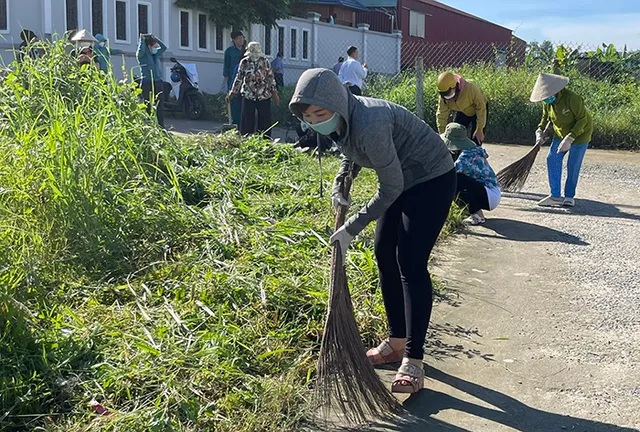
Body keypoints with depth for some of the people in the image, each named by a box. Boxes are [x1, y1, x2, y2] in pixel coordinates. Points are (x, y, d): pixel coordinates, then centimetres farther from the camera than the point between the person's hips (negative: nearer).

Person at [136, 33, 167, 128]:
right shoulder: (142, 55, -1)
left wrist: (155, 38, 16)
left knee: (160, 105, 2)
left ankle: (161, 125, 5)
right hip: (147, 83, -6)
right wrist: (142, 39, -8)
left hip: (158, 82, 6)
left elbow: (164, 47, 22)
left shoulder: (156, 55, 17)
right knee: (148, 106, -4)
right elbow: (140, 50, -22)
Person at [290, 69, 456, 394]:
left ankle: (413, 361, -8)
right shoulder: (339, 120, -8)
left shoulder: (370, 124, -35)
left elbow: (391, 188, -27)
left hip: (431, 181, -9)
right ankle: (397, 342, 22)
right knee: (384, 256, 10)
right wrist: (339, 182, -2)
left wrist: (352, 228, -22)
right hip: (402, 182, 9)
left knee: (410, 264, -14)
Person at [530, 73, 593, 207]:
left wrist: (570, 138, -31)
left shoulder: (572, 98, -29)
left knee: (573, 165, -5)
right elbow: (545, 117, 9)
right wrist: (539, 130, -10)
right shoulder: (548, 103, -8)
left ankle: (569, 196, 11)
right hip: (561, 133, 6)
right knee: (552, 159, -7)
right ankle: (555, 195, -3)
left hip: (580, 132, -6)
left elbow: (582, 120, -25)